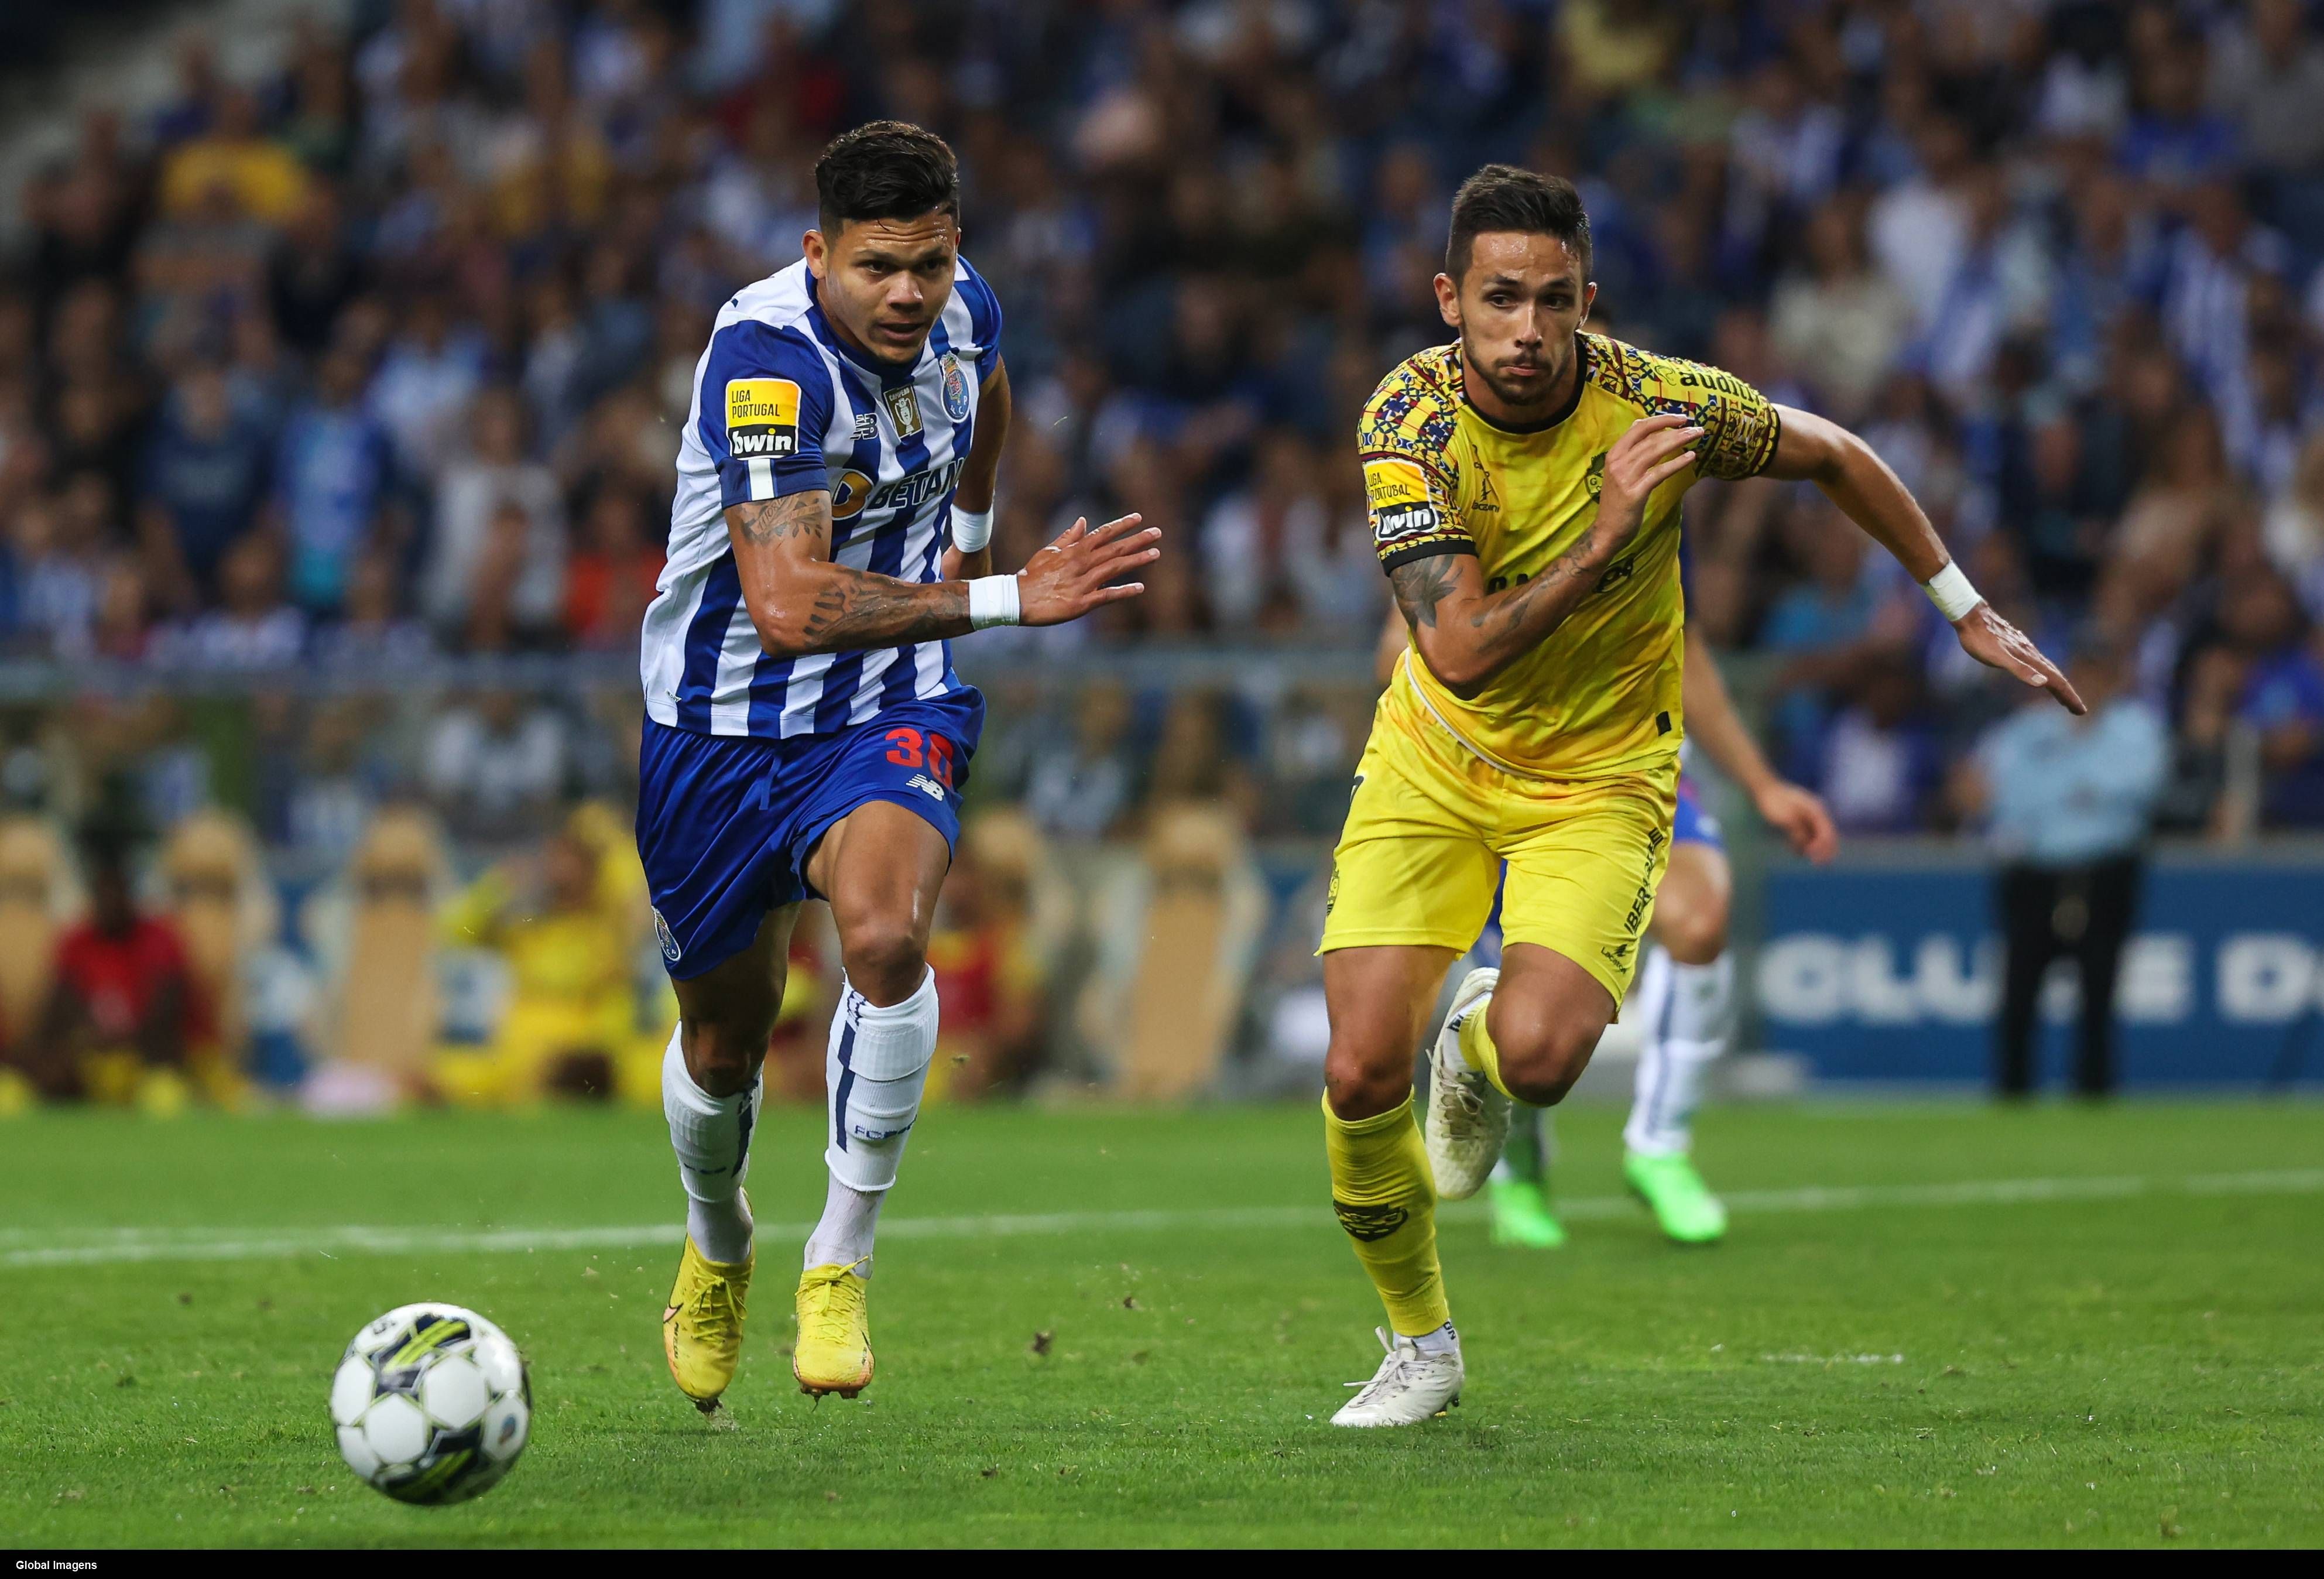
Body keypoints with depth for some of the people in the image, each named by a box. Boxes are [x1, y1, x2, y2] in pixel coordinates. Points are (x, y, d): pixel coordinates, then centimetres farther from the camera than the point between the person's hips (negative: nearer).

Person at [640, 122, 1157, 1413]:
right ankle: (718, 1246, 48)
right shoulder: (768, 355, -27)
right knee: (724, 1041, 13)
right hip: (726, 727, -2)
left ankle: (844, 1261, -14)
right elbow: (789, 609, -38)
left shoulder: (963, 310, -7)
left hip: (893, 714, 2)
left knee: (886, 932, -29)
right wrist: (1007, 601, -38)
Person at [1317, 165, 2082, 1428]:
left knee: (1538, 1059, -25)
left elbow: (1833, 458, 0)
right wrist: (1604, 538, -36)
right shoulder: (1409, 419, -19)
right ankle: (1418, 1342, 16)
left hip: (1598, 771, -1)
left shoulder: (1660, 404, -21)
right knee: (1361, 1075, -11)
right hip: (1433, 760, 1)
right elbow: (1460, 652, -27)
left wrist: (1969, 613, 6)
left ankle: (1479, 1041, 16)